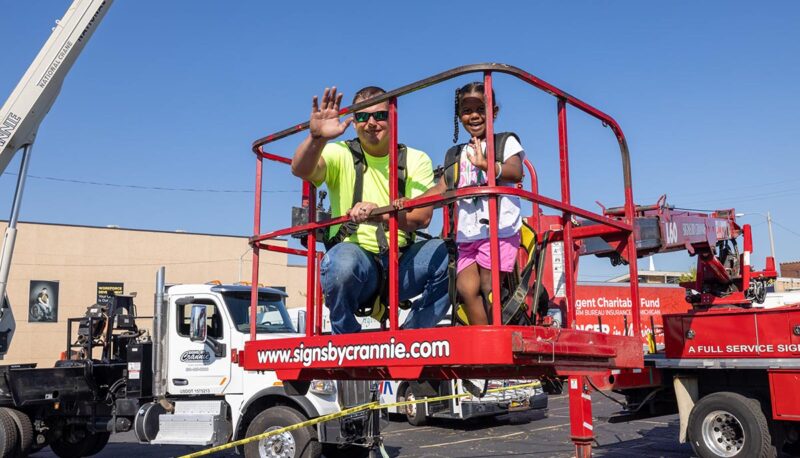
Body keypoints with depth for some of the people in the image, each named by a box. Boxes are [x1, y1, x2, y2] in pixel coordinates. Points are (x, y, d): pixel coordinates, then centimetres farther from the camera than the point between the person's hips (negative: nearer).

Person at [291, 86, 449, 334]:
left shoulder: (416, 160, 8)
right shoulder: (340, 154, 5)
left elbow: (422, 217, -9)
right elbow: (301, 169, -17)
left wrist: (379, 213, -28)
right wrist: (316, 137, -37)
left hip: (402, 262, 2)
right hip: (357, 254, -2)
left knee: (448, 253, -24)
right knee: (342, 260, -36)